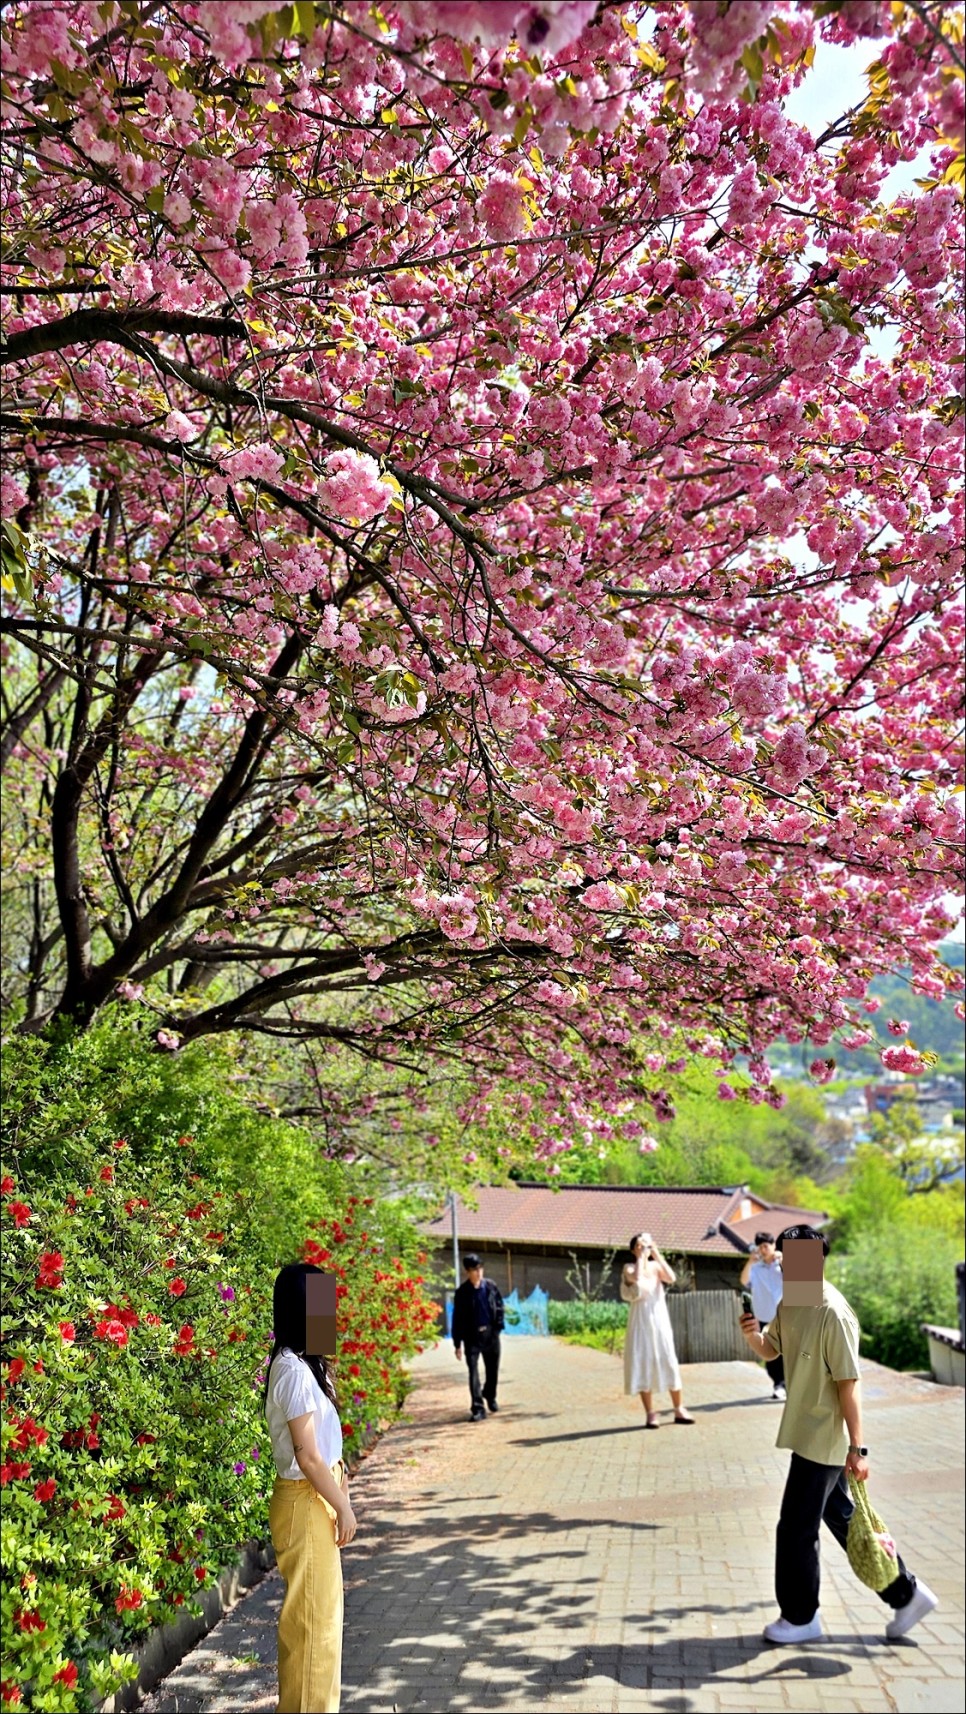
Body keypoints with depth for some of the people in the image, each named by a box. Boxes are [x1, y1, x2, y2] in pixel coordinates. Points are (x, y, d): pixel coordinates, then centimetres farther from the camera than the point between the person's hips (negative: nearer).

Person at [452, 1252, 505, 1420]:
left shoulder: (490, 1286, -1)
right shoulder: (462, 1292, -8)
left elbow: (499, 1306, 9)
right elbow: (457, 1318, -6)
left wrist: (498, 1326, -1)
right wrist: (457, 1344, -7)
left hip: (490, 1333, 3)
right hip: (472, 1336, -3)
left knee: (492, 1369, 15)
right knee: (473, 1373, -8)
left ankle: (490, 1396, 41)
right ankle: (478, 1408, -5)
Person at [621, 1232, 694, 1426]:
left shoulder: (656, 1266, 7)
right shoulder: (630, 1268, -3)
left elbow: (672, 1278, -12)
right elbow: (637, 1278, -26)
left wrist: (657, 1255, -11)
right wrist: (640, 1257, -15)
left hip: (660, 1320, 3)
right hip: (641, 1322, -3)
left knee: (669, 1364, 2)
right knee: (643, 1365, -3)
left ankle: (679, 1410, 10)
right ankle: (650, 1414, 2)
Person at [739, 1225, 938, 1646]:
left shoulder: (833, 1314, -23)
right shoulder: (789, 1304, 3)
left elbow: (848, 1384, -22)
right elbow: (770, 1349, 14)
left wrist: (856, 1448, -21)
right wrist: (752, 1334, -10)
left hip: (823, 1441, -8)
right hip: (806, 1435, 9)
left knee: (796, 1529, 3)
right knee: (842, 1520, 17)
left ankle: (800, 1618, 21)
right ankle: (905, 1594, 29)